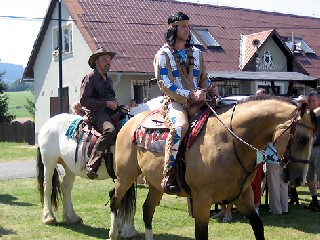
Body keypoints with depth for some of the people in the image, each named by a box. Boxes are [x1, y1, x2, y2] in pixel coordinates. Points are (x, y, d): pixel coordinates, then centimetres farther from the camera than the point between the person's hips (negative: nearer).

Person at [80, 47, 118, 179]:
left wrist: (116, 105, 14)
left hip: (112, 113, 8)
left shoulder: (108, 79, 26)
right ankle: (92, 164, -36)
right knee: (110, 130, -36)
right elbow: (84, 100, -9)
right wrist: (106, 103, -13)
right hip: (97, 113, -8)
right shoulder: (90, 78, 2)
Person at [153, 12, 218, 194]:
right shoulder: (163, 54, 3)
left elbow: (203, 78, 25)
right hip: (175, 102, -6)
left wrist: (210, 89, 1)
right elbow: (164, 83, -7)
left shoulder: (197, 54, 21)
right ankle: (169, 175, -32)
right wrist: (190, 95, -16)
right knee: (180, 126, -37)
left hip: (197, 101, 6)